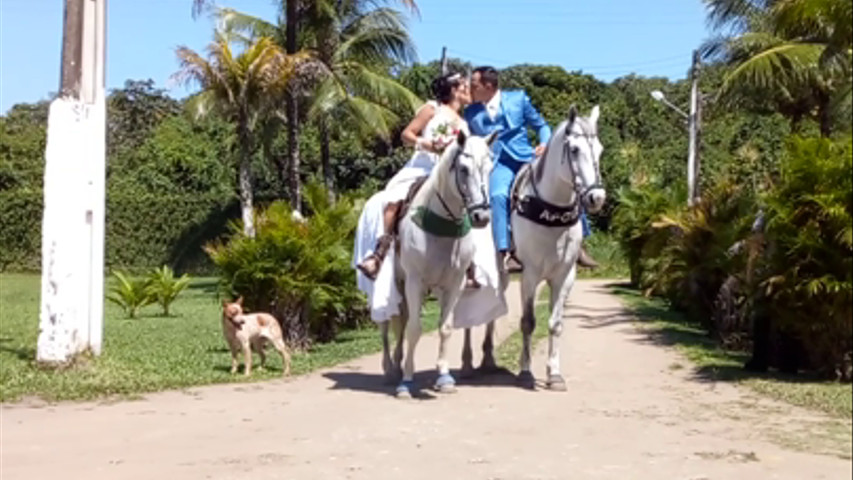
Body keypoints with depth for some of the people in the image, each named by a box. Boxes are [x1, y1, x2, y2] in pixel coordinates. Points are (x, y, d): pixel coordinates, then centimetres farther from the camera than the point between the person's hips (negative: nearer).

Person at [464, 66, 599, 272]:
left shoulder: (518, 98, 9)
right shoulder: (471, 112, 13)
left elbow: (541, 125, 12)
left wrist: (544, 143, -6)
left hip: (526, 158, 1)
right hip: (498, 164, 0)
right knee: (497, 196, -33)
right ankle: (504, 254, -31)